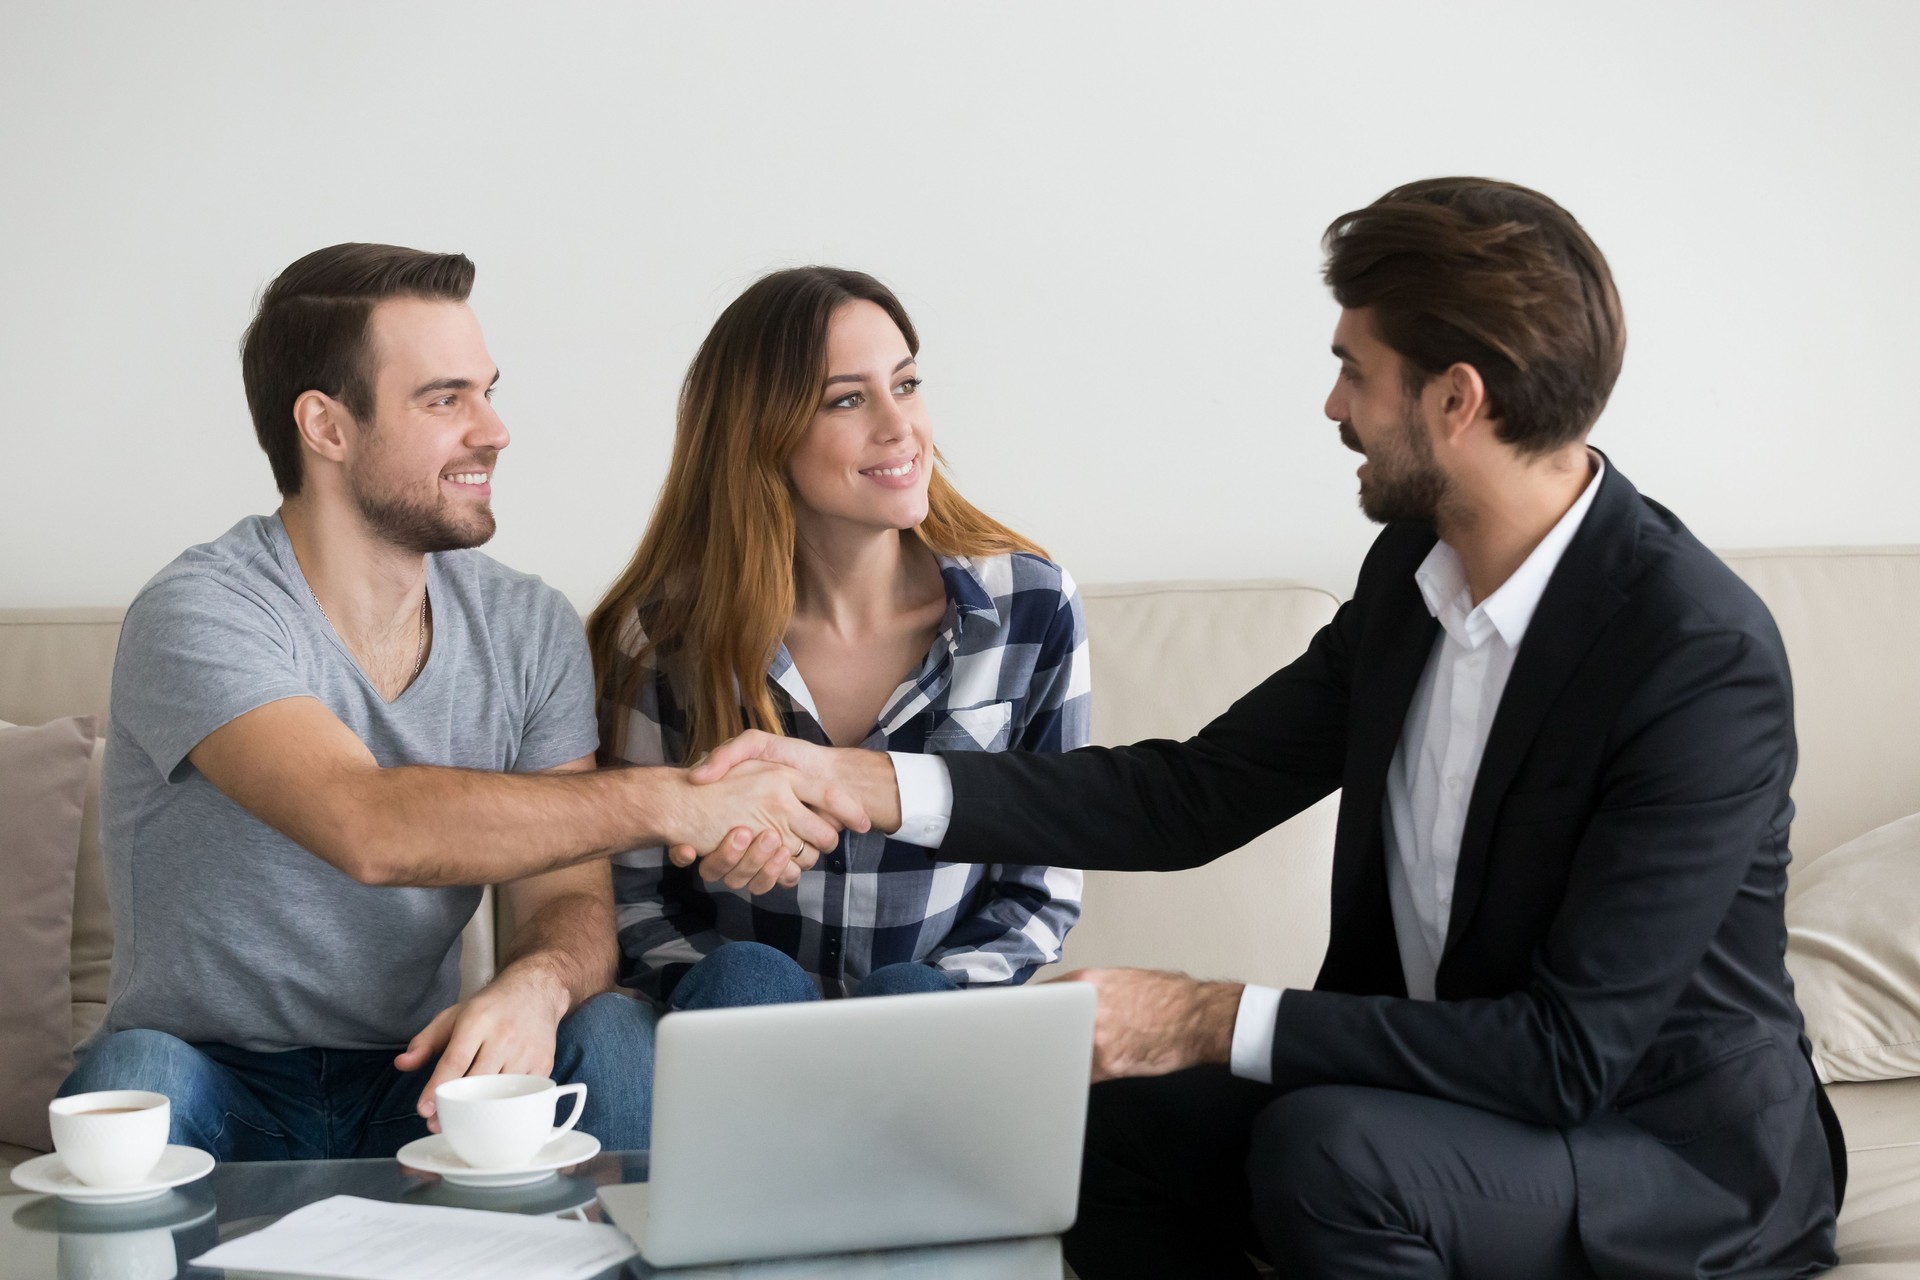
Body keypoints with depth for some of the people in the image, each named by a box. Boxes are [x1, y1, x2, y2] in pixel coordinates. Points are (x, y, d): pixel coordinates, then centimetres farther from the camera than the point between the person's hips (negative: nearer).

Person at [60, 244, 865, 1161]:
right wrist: (674, 802, -32)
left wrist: (535, 986, -30)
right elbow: (370, 828, -34)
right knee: (133, 1075, -35)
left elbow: (568, 898, -4)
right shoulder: (200, 615, -18)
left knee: (612, 1035, -25)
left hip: (422, 1084, 3)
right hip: (221, 1088, -3)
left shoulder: (532, 630, 2)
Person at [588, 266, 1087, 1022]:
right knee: (748, 978, -33)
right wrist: (733, 1007, -18)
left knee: (907, 990, -33)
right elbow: (630, 890, 2)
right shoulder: (666, 633, -4)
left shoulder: (1033, 611, -2)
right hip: (726, 1015, 0)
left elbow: (1043, 888, 5)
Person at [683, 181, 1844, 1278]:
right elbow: (1195, 797, 2)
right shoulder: (1414, 571, 0)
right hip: (1436, 1091, 7)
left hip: (1684, 1153, -7)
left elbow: (1570, 1054, -27)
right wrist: (860, 783, -6)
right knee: (1117, 1127, -13)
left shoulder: (1705, 659, -25)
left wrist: (1218, 1021, -26)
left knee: (1327, 1153, -32)